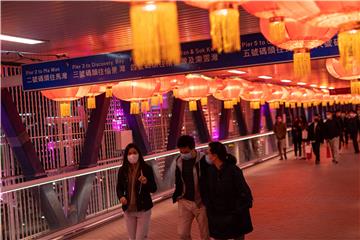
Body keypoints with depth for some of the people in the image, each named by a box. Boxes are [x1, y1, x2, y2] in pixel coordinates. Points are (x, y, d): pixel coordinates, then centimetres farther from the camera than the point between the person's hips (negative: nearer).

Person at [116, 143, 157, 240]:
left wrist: (146, 183, -27)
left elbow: (154, 189, -7)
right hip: (128, 209, 3)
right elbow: (119, 187, 6)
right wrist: (121, 196, -14)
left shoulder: (147, 168, -11)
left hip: (144, 209, -3)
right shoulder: (122, 170, -4)